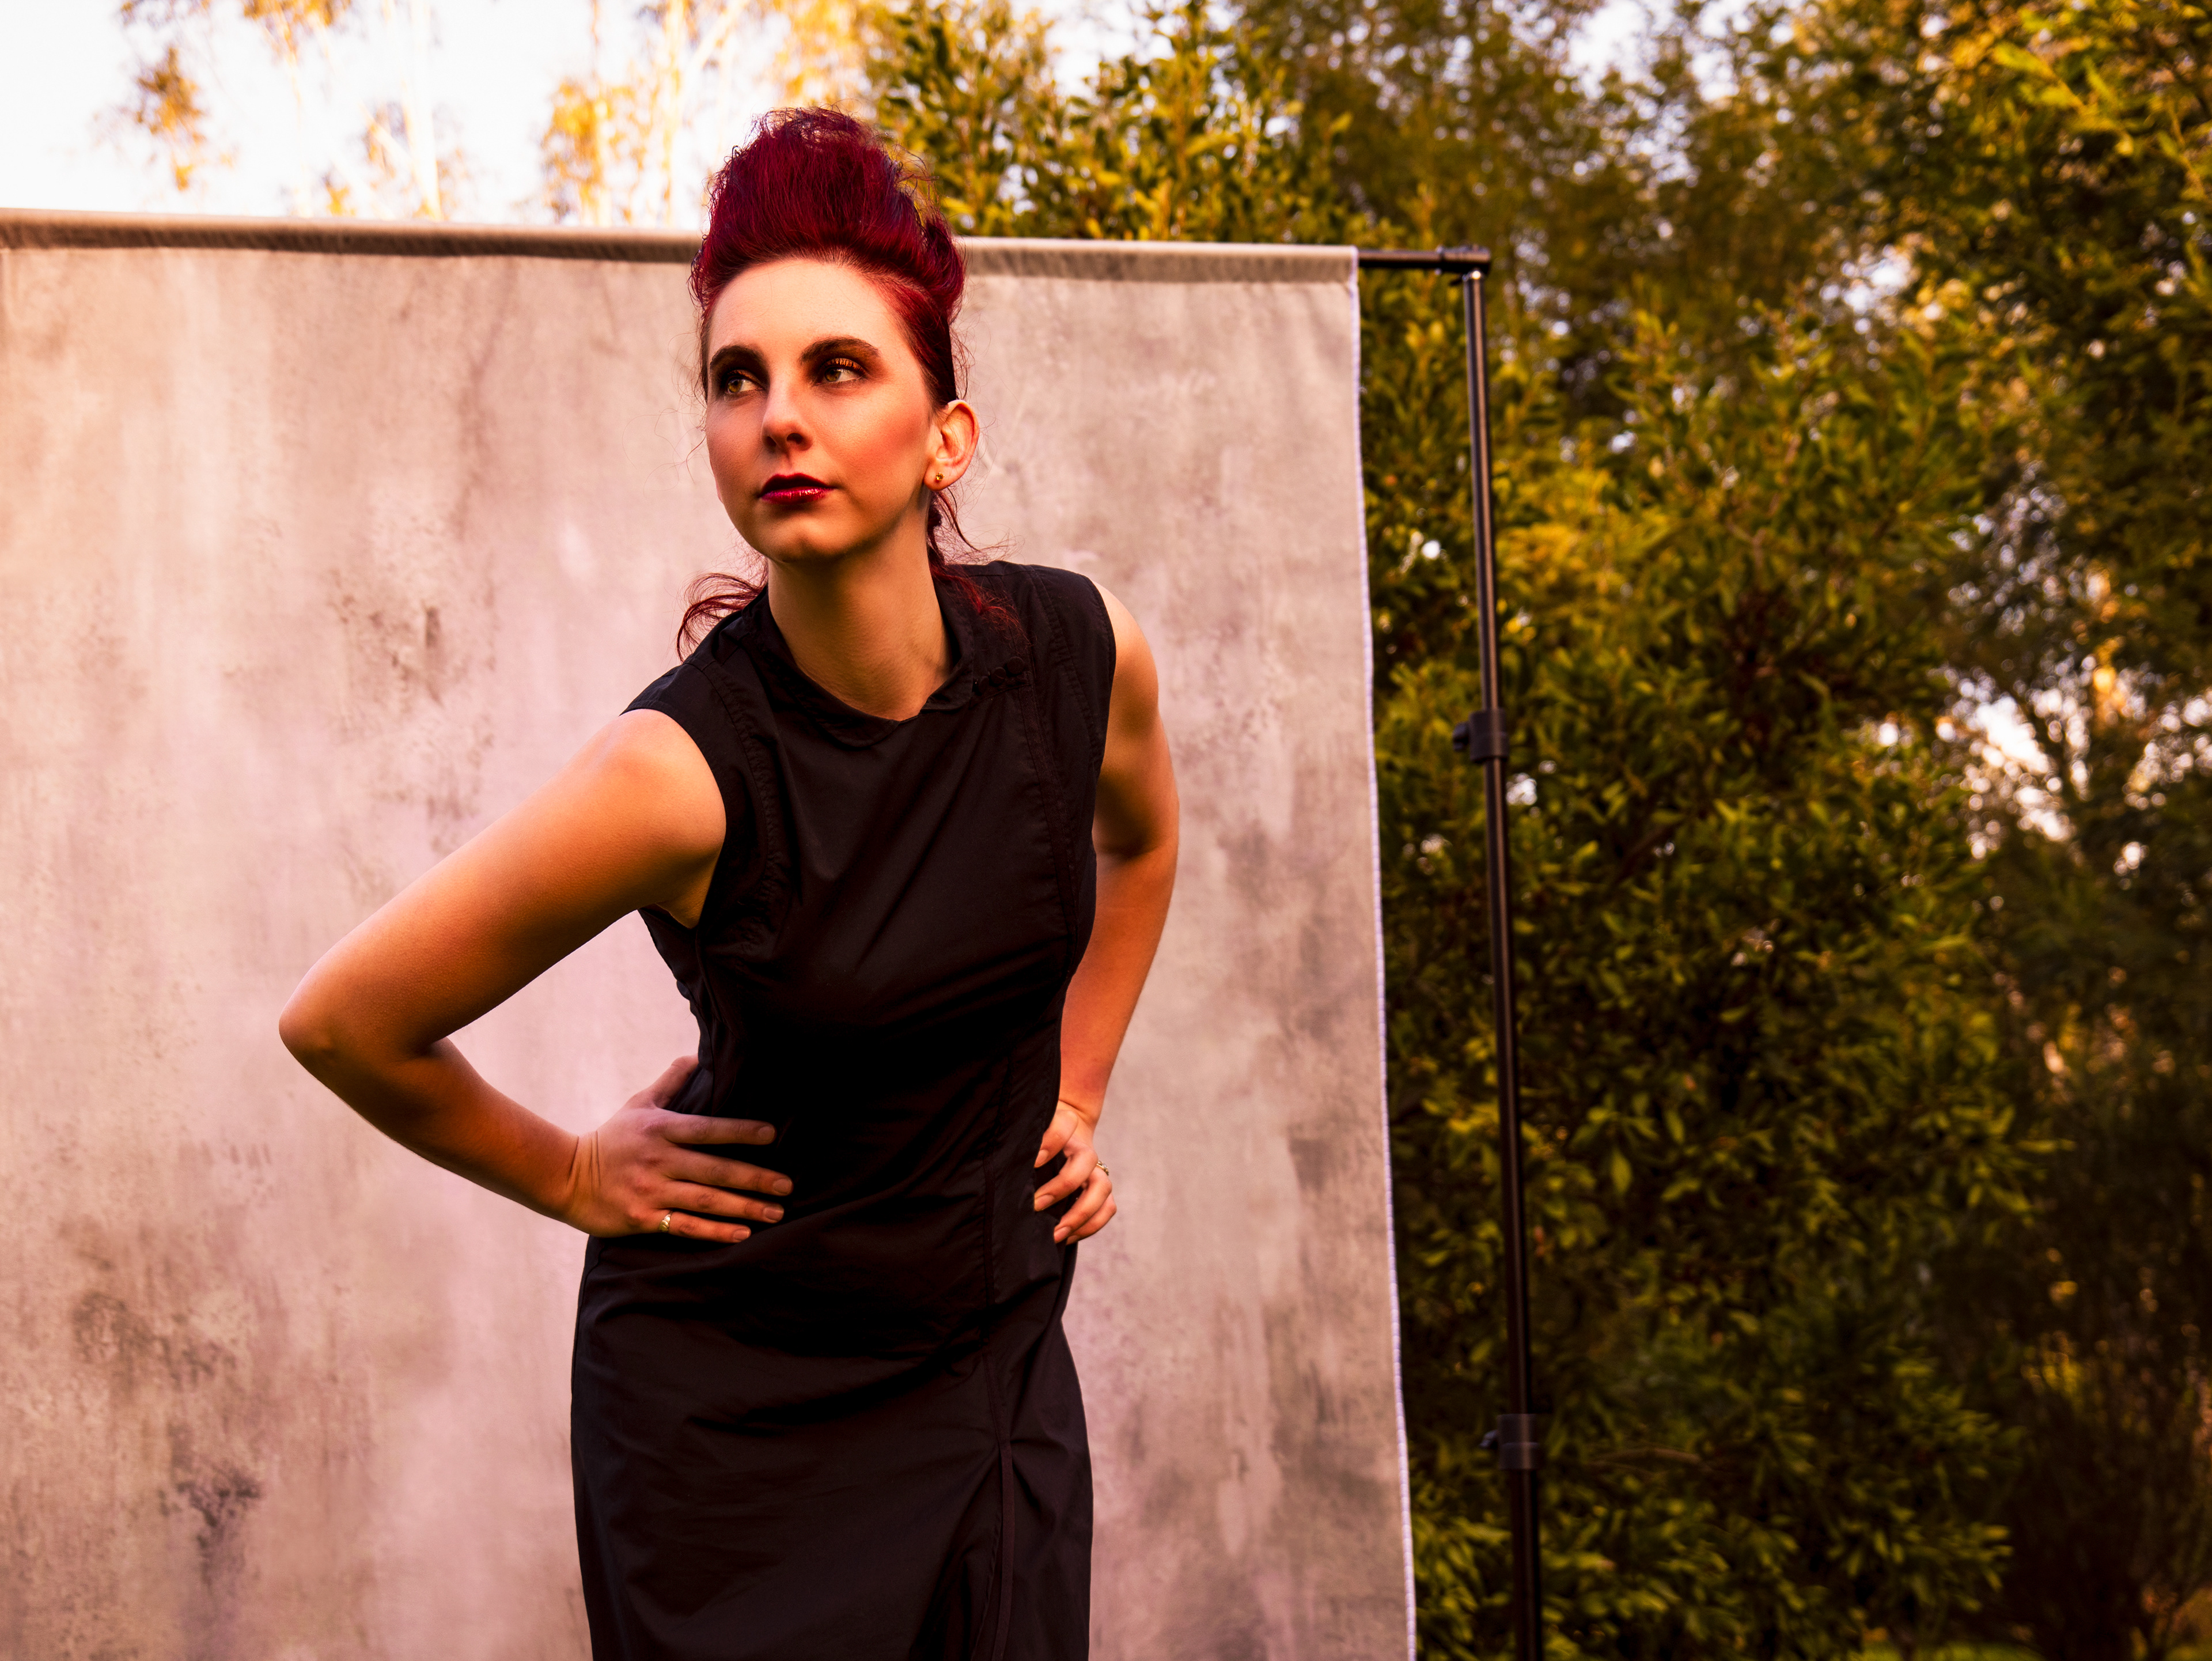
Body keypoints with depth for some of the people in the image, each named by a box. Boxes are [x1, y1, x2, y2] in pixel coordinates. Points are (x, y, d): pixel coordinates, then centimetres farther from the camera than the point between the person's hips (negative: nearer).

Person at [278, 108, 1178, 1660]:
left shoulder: (1081, 655, -10)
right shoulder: (684, 770, -23)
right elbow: (346, 1021, -11)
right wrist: (572, 1175, -1)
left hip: (996, 1354, 4)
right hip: (731, 1399, -4)